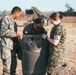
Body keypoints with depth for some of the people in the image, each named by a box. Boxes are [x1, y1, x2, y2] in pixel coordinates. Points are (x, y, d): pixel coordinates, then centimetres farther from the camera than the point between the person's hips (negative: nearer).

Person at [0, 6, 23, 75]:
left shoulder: (14, 21, 16)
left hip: (12, 45, 9)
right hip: (6, 46, -9)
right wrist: (16, 35, -17)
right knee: (7, 65, -7)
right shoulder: (6, 18, -8)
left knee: (13, 64, 14)